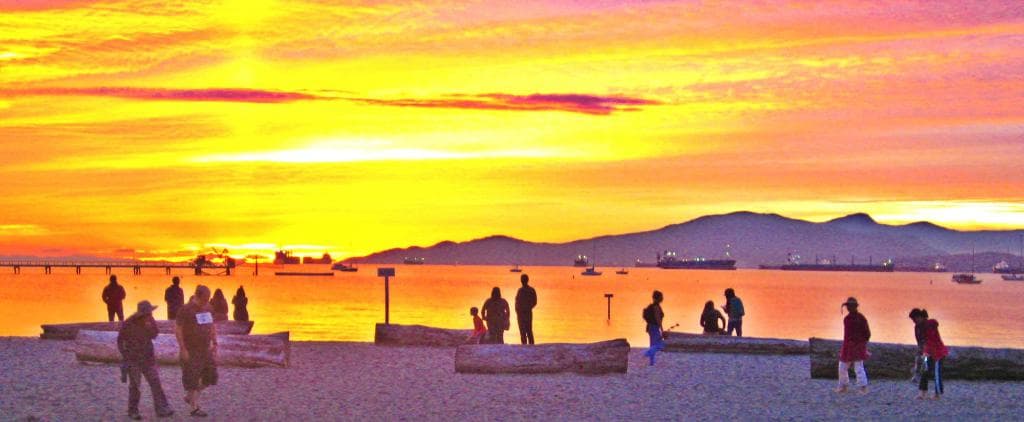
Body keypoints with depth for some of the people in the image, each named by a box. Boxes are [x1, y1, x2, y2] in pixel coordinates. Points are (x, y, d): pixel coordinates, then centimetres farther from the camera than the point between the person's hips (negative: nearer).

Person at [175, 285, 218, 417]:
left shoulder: (208, 308, 6)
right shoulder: (186, 309, -14)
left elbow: (213, 326, 16)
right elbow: (178, 329, -14)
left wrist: (215, 343, 8)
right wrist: (182, 349, -17)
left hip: (205, 349, 7)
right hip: (190, 351, -7)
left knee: (210, 376, 5)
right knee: (192, 379, 0)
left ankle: (190, 396, 24)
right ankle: (195, 408, 7)